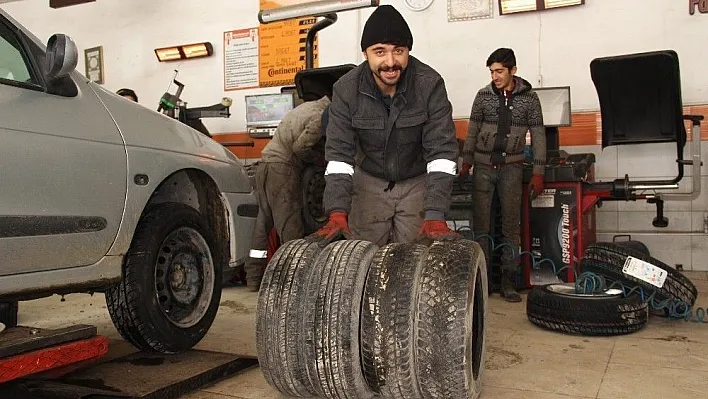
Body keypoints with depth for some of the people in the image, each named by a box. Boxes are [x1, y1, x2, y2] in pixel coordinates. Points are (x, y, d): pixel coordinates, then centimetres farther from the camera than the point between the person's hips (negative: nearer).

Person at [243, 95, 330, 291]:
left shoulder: (308, 107, 19)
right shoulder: (321, 116, -10)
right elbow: (301, 147, -15)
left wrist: (321, 157, 14)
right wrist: (322, 160, -1)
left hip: (265, 164, 9)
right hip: (282, 167, -9)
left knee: (263, 224, 11)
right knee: (291, 227, -6)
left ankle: (254, 277, 16)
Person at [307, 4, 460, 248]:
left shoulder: (430, 84, -21)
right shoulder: (346, 89, -17)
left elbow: (441, 150, -25)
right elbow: (339, 154, -19)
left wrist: (435, 217, -35)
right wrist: (337, 214, -31)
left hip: (418, 182, -1)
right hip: (369, 183, 1)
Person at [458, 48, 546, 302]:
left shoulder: (529, 98, 1)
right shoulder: (483, 96, 4)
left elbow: (538, 135, 1)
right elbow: (473, 130, 9)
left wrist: (538, 173, -4)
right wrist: (466, 164, 5)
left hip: (511, 167, -1)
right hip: (483, 165, 1)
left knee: (511, 224, 0)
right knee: (480, 224, 0)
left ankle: (508, 281, 7)